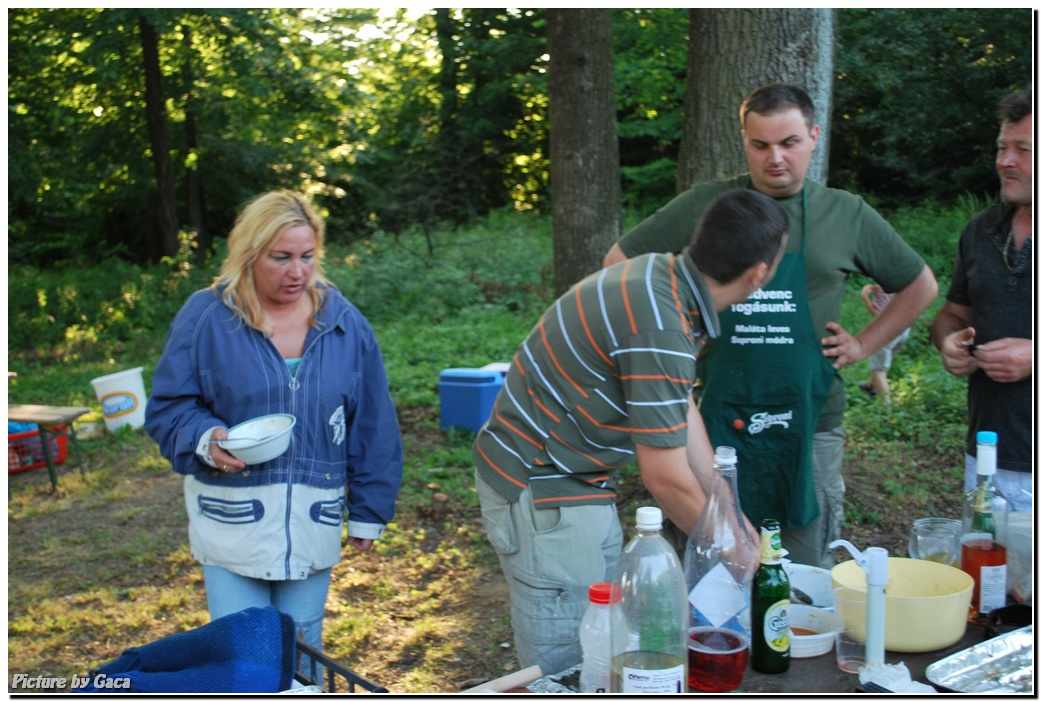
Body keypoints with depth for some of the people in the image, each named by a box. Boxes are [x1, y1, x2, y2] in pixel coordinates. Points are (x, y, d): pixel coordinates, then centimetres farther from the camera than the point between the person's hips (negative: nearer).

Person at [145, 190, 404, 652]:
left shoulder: (344, 323, 2)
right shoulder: (205, 317, -5)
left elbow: (373, 425, 7)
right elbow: (167, 407, 0)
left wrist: (368, 511, 8)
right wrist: (206, 439, -22)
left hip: (314, 523, 2)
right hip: (232, 522, -2)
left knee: (303, 648, 12)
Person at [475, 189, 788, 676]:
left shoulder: (662, 275, 1)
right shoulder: (659, 330, -29)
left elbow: (681, 411, 9)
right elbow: (666, 479, -23)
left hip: (578, 483, 10)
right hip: (542, 494, -10)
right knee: (567, 670, 0)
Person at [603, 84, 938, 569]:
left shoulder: (847, 215, 5)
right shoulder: (704, 206, 1)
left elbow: (920, 287, 18)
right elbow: (619, 263, 9)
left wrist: (862, 344, 9)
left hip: (810, 425, 1)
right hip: (720, 419, -1)